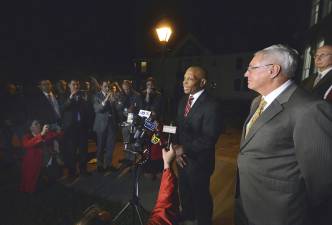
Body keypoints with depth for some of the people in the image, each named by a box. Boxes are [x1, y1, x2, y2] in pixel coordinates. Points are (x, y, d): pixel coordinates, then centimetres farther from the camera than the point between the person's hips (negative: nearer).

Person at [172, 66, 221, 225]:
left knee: (200, 195, 17)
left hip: (198, 160, -7)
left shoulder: (211, 105, -22)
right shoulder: (183, 101, 3)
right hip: (182, 157, 7)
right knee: (184, 190, 26)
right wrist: (176, 146, -8)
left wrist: (184, 149, -19)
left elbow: (209, 138, -24)